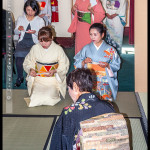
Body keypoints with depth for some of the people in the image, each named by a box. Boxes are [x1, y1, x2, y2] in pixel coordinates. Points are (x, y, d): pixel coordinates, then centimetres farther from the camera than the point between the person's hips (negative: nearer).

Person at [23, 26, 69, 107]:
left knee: (49, 96, -25)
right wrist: (31, 69, -10)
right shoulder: (35, 48, 2)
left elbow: (64, 66, 0)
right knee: (36, 96, -23)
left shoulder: (58, 49, -4)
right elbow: (28, 62, 12)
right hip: (38, 79, 2)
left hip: (53, 80, -2)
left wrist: (54, 71, -19)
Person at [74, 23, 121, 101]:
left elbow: (116, 66, 6)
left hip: (104, 80, 0)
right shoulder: (86, 48, 8)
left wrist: (107, 65, -12)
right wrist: (84, 62, -9)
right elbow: (77, 64, 10)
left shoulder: (110, 50, 4)